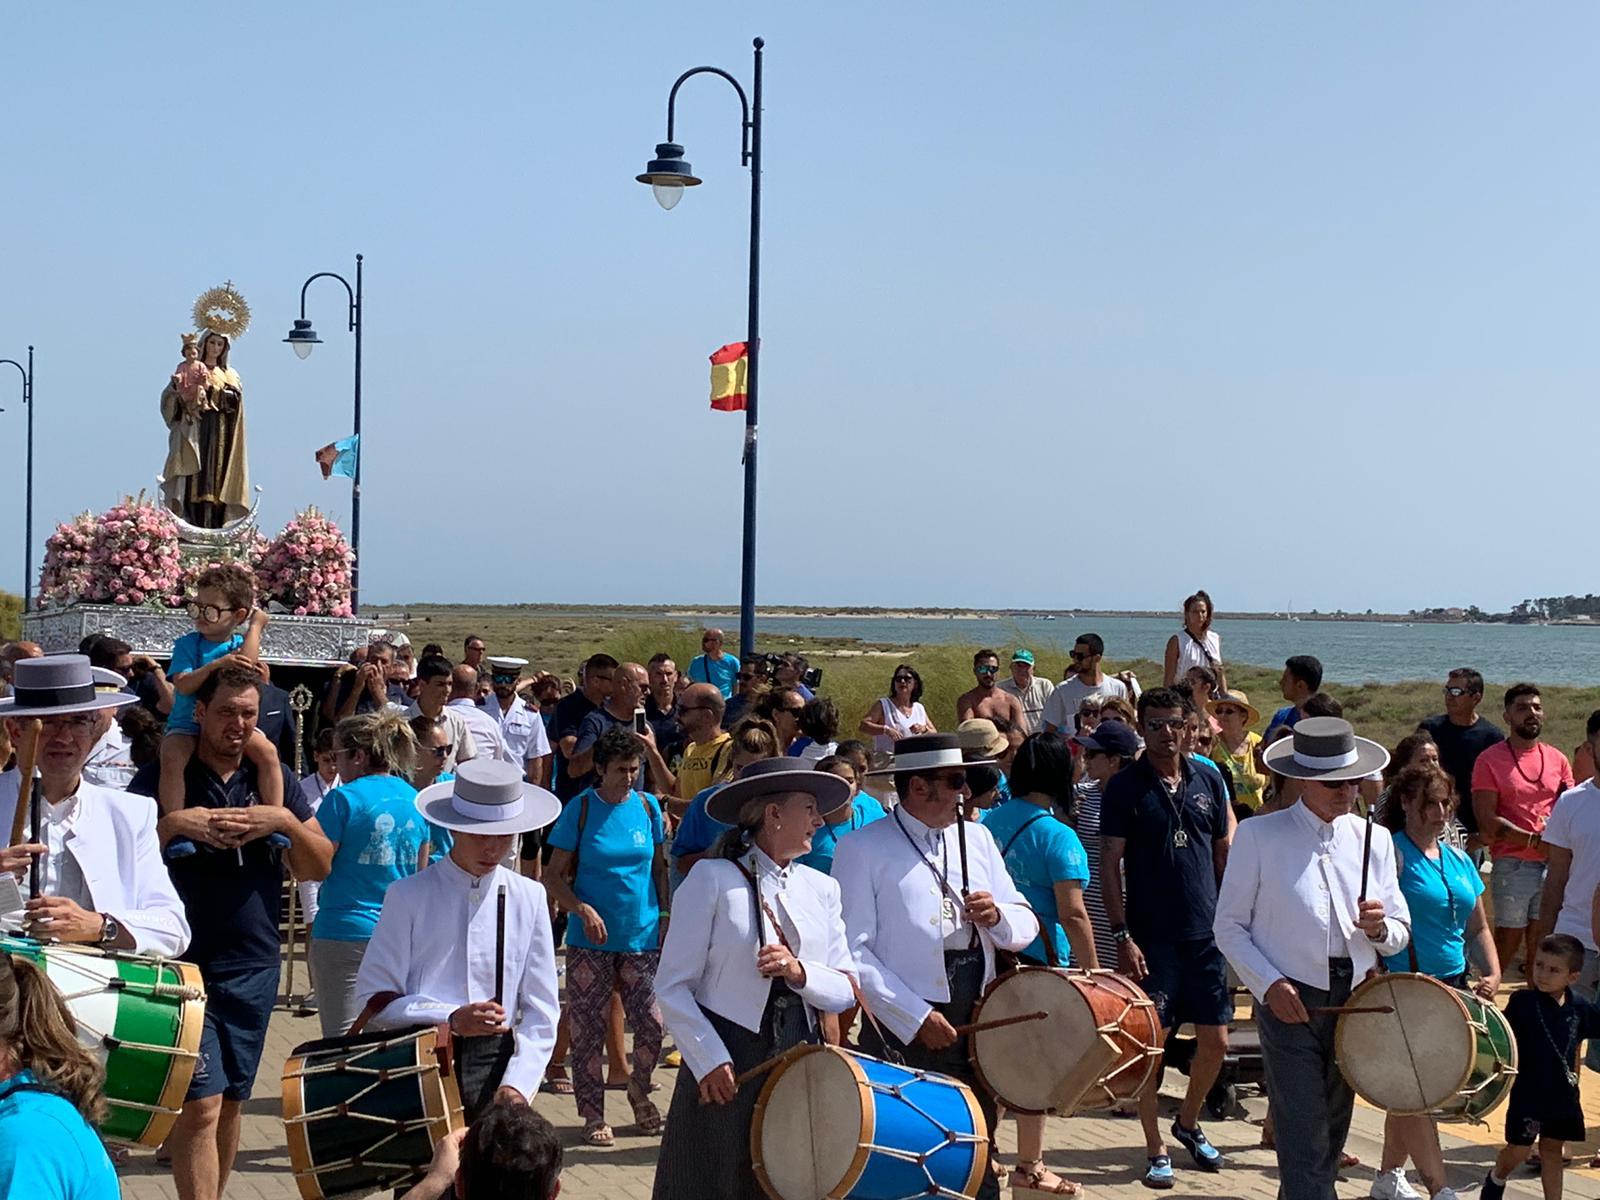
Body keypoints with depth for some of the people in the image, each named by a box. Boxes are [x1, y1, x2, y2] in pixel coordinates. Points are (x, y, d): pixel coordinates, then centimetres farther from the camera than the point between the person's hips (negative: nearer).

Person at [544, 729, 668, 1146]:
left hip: (643, 936, 2)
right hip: (591, 939, -2)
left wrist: (666, 917, 5)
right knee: (588, 1029, 2)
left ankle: (639, 1091, 24)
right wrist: (582, 909, -18)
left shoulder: (647, 806, 4)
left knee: (651, 1023, -3)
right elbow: (555, 875, -3)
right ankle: (593, 1114, 14)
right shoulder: (580, 809, -4)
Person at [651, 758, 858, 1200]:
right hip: (726, 1064, -4)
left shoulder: (822, 889, 11)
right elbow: (672, 985, -6)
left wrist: (800, 973, -12)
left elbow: (846, 991, 7)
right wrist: (708, 1060, -13)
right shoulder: (713, 878, -4)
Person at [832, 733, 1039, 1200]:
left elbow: (1025, 926, 14)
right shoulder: (862, 849, -6)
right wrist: (917, 1018, -16)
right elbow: (854, 952, -12)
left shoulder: (977, 838, 12)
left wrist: (997, 916, -9)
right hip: (902, 1037, -5)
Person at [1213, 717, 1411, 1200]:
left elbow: (1400, 934, 12)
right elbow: (1229, 926, 0)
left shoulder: (1374, 840, 9)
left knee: (1330, 1138, 12)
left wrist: (1378, 928, -11)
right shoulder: (1258, 835, -2)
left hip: (1356, 998, 5)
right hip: (1290, 999, -5)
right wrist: (1270, 984, -13)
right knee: (1305, 1142, -11)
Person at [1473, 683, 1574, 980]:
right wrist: (1533, 840, -18)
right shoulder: (1490, 760, -2)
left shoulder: (1557, 759, 12)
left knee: (1541, 944, 8)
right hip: (1512, 864, -4)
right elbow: (1487, 822, -8)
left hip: (1553, 864, 4)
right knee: (1508, 941, -2)